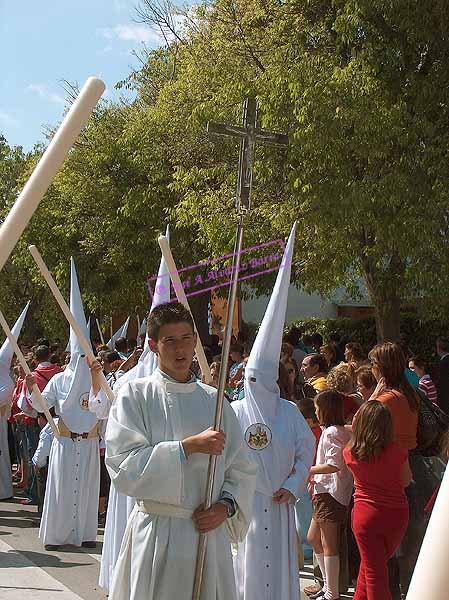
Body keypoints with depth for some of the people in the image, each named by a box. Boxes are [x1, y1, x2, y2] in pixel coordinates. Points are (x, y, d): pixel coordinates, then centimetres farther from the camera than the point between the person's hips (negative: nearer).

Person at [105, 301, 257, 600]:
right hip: (155, 536, -3)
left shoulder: (213, 400, 8)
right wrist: (189, 446, -18)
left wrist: (226, 505, -7)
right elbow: (123, 465, -14)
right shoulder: (135, 395, -2)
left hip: (210, 532, 3)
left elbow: (242, 469, 11)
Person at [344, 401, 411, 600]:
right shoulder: (397, 452, -13)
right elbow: (406, 481, 2)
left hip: (365, 514, -1)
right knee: (378, 563, 22)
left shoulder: (349, 453, -10)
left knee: (373, 570, 10)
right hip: (397, 515, 1)